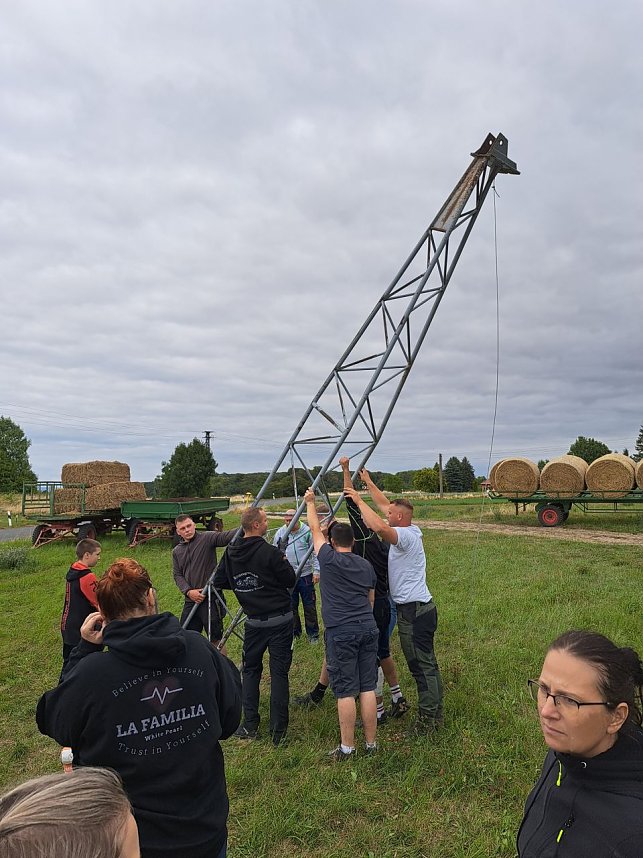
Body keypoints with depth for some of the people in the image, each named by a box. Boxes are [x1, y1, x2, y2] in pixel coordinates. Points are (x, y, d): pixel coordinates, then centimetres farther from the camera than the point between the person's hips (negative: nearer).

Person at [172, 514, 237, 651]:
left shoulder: (207, 538, -5)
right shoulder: (176, 551, 12)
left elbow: (226, 536, -21)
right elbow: (177, 575, 10)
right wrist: (188, 591, -8)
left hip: (210, 598, -5)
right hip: (191, 599, 6)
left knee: (216, 639, 2)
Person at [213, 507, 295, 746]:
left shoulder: (230, 553, -1)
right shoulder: (270, 552, -18)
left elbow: (219, 582, 9)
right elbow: (290, 580, -11)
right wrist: (283, 563, 8)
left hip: (253, 622, 4)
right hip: (280, 620, -4)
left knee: (250, 670, 19)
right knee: (279, 673, 4)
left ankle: (250, 725, 22)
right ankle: (278, 730, 8)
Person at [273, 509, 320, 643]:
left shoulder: (307, 531, -7)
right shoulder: (280, 533, 1)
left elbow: (315, 552, -4)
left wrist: (316, 571, -8)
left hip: (306, 575, -2)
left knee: (309, 606, 6)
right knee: (291, 606, 10)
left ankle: (313, 634, 20)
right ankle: (294, 632, 26)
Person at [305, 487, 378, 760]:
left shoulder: (329, 559, -3)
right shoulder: (366, 566, 12)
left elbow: (315, 528, 10)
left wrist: (310, 502, 24)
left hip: (341, 633, -5)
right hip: (368, 629, 5)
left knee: (345, 691, 2)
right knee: (368, 688, 10)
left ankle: (347, 747, 11)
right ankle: (371, 743, 19)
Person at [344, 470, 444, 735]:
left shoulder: (406, 535, -19)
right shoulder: (409, 531, 8)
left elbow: (378, 526, -39)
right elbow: (384, 504, 19)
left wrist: (359, 500, -26)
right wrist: (368, 483, 23)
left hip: (414, 611, -10)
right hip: (420, 608, 10)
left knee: (422, 666, -1)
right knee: (427, 664, 18)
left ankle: (427, 719, 9)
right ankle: (435, 713, 30)